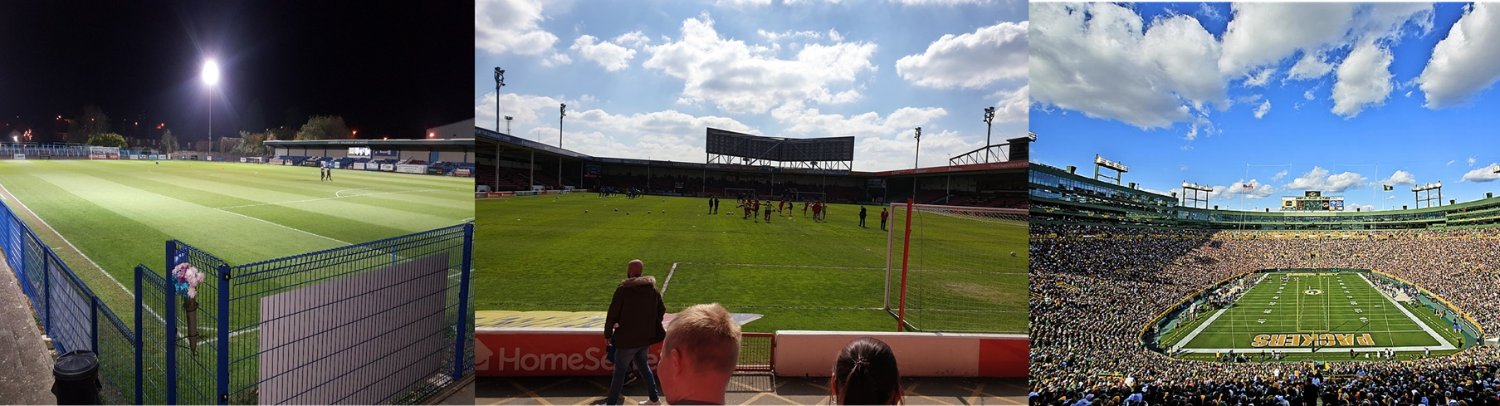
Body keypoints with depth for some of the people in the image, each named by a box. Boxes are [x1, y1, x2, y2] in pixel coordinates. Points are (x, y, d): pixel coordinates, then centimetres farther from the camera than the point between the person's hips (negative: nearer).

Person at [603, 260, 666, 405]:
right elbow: (661, 310, 9)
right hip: (646, 337, 6)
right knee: (642, 365, 23)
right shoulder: (652, 289, 3)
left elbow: (612, 313, -12)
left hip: (627, 338, -6)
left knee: (620, 370, 4)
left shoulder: (623, 289, -14)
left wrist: (608, 334, -2)